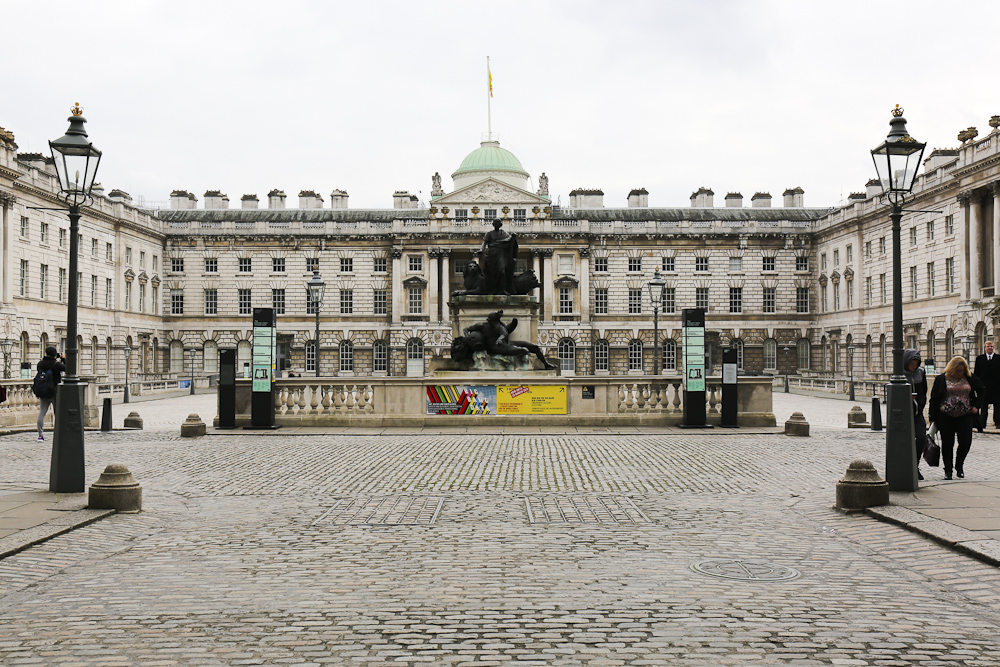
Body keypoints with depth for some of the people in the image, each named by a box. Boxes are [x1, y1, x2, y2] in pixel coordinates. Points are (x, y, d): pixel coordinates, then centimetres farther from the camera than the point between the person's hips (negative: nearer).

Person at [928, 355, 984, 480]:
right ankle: (948, 470, 14)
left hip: (965, 416, 2)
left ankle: (959, 465, 18)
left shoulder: (970, 378, 7)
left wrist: (976, 405, 10)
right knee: (947, 443, 1)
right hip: (946, 417, -2)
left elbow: (981, 390, 23)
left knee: (966, 441, -6)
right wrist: (932, 417, -1)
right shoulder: (941, 379, 0)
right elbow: (933, 398, 2)